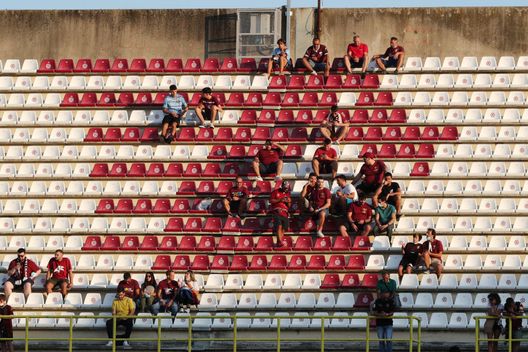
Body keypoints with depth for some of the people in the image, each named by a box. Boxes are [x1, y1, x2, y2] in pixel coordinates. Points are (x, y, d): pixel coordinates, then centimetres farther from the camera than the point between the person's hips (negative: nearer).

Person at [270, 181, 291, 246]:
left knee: (283, 229, -2)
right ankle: (280, 242, -27)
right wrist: (279, 200, -12)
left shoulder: (288, 194, 18)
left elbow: (289, 206, 20)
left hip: (285, 213, 5)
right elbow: (271, 200, -3)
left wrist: (289, 202, -3)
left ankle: (278, 243, 2)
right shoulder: (276, 192, 5)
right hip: (277, 212, -5)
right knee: (279, 226, -20)